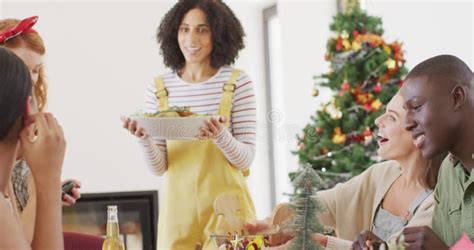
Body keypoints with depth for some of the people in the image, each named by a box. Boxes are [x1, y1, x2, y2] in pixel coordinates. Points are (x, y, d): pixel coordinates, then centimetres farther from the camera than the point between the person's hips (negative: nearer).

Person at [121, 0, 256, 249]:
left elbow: (245, 159, -5)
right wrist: (144, 138, -18)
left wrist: (221, 137, -24)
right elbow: (159, 166, 2)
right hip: (178, 209, 2)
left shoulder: (237, 83, -5)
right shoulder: (160, 88, 2)